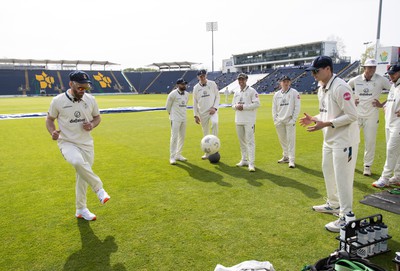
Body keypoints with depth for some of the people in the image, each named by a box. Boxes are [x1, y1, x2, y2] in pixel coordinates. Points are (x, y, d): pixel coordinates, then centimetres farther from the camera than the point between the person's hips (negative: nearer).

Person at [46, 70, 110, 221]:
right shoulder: (58, 101, -8)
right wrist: (53, 132, -16)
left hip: (87, 144, 4)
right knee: (78, 162, -36)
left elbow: (97, 117, 12)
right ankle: (99, 188, -18)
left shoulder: (90, 100, -1)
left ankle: (81, 210, 28)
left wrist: (92, 125, -10)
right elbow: (49, 119, 4)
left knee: (83, 176, 11)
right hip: (67, 143, -3)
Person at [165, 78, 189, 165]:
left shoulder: (187, 94, 8)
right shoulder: (173, 94, -11)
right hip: (175, 119, -7)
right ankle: (172, 157, -2)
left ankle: (178, 155, 21)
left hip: (184, 118, 7)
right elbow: (168, 106, -2)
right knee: (174, 137, -9)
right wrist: (172, 115, 7)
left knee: (182, 137, 10)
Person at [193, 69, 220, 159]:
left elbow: (217, 96, 2)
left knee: (215, 122, -33)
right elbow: (195, 102, 8)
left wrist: (215, 108, -11)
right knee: (205, 132, 7)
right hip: (202, 113, 2)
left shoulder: (212, 84, -1)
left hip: (212, 110, -2)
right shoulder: (196, 87, 4)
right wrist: (195, 115, 4)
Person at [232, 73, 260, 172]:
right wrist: (236, 106, -5)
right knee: (242, 141, 13)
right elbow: (233, 105, 18)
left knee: (250, 141, -10)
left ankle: (251, 163, -10)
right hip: (238, 120, 6)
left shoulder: (252, 91, -4)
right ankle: (244, 160, 24)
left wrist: (244, 106, -16)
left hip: (249, 120, -6)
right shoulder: (236, 92, 14)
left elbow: (257, 104, -11)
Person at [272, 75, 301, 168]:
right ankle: (286, 156, 26)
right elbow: (274, 108, 13)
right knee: (282, 139, 12)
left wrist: (294, 119, -10)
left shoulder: (294, 93, -2)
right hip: (279, 121, 5)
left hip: (289, 120, -4)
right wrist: (275, 120, 5)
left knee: (290, 139, -6)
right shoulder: (276, 94, 9)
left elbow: (297, 107, -5)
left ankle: (291, 160, -4)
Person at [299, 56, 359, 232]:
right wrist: (313, 119, 2)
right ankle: (334, 205, 39)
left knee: (343, 178, -4)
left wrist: (325, 124, -26)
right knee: (328, 173, 21)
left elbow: (351, 115, -22)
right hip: (329, 139, 10)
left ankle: (346, 218, 7)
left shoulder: (340, 87, -20)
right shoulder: (321, 88, 9)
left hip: (344, 140, -10)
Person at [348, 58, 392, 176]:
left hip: (371, 116, -1)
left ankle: (367, 166, 18)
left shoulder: (381, 80, -5)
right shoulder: (355, 80, -1)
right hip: (356, 114, 1)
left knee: (370, 142, 3)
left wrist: (382, 104, -7)